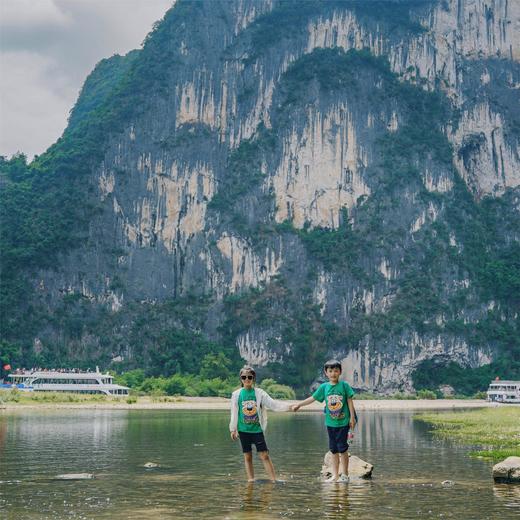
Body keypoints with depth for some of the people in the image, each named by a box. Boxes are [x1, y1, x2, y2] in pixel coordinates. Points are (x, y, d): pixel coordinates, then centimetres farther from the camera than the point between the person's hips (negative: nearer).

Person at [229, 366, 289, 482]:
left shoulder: (259, 393, 0)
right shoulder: (236, 394, 3)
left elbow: (273, 403, -8)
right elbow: (234, 413, 7)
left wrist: (287, 407, -21)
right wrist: (233, 429, 7)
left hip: (257, 429, -1)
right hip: (243, 430, 1)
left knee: (265, 455, -4)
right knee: (247, 456, 7)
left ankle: (273, 480, -4)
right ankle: (250, 480, 14)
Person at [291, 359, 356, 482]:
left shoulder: (344, 385, -5)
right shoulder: (324, 387, 2)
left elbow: (350, 401, -2)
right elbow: (312, 398, 8)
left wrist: (352, 417, -4)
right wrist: (299, 405, 10)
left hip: (343, 422, -3)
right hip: (330, 423, 3)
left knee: (342, 449, 0)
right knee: (334, 450, 10)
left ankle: (344, 475, 12)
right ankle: (335, 475, 16)